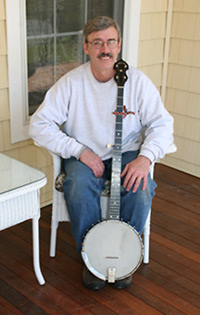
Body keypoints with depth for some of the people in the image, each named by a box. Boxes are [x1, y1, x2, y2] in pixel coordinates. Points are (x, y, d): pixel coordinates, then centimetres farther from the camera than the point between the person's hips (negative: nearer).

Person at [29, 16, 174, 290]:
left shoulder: (137, 80, -7)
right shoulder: (70, 82, -10)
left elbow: (162, 123, -6)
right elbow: (39, 125, -11)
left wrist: (145, 157, -25)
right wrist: (80, 151, -20)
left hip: (127, 154, 1)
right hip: (84, 156, 0)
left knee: (141, 192, -28)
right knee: (79, 190, -31)